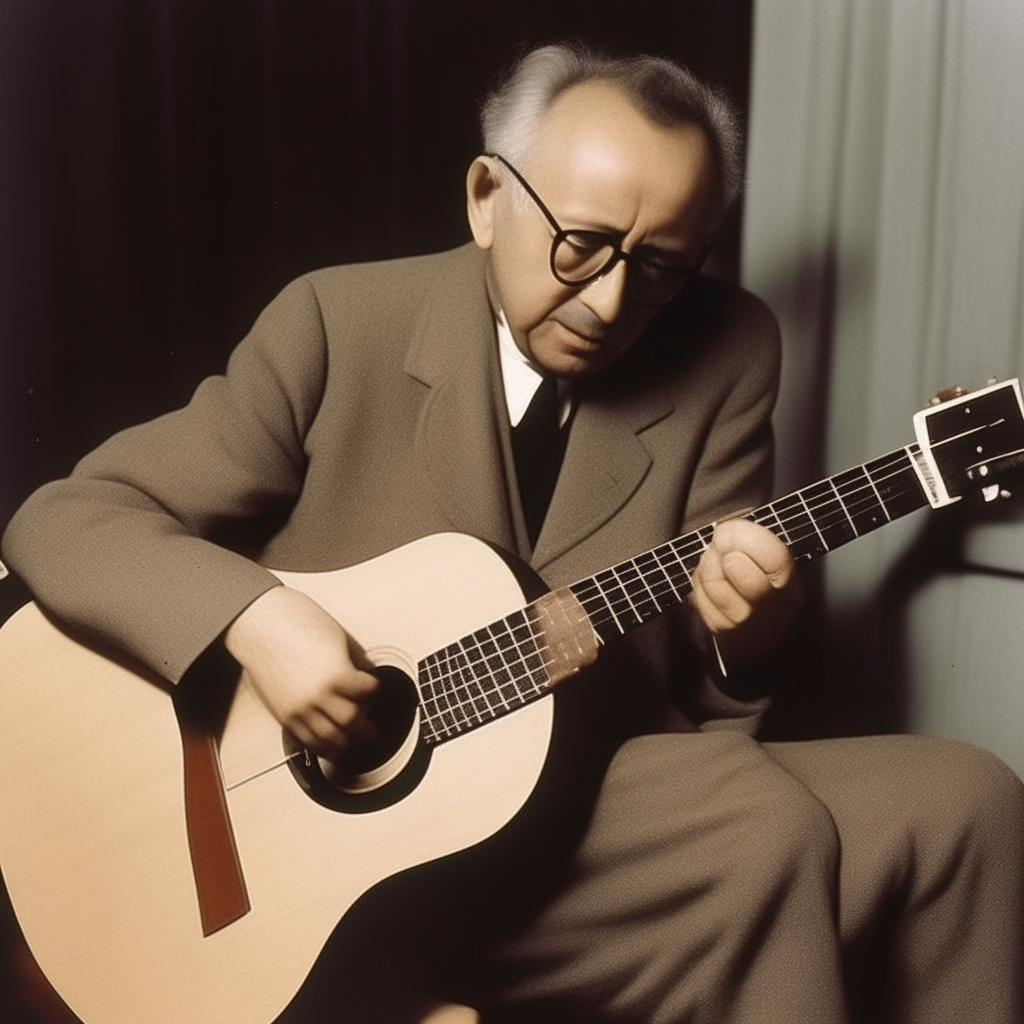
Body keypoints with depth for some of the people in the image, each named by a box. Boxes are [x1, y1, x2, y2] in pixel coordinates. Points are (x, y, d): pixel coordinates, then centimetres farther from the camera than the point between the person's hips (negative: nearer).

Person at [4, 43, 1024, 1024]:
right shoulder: (338, 326, -8)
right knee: (771, 840, -25)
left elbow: (706, 697, 6)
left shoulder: (727, 355, 0)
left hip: (615, 805, 4)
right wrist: (254, 616, -25)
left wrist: (739, 628, -18)